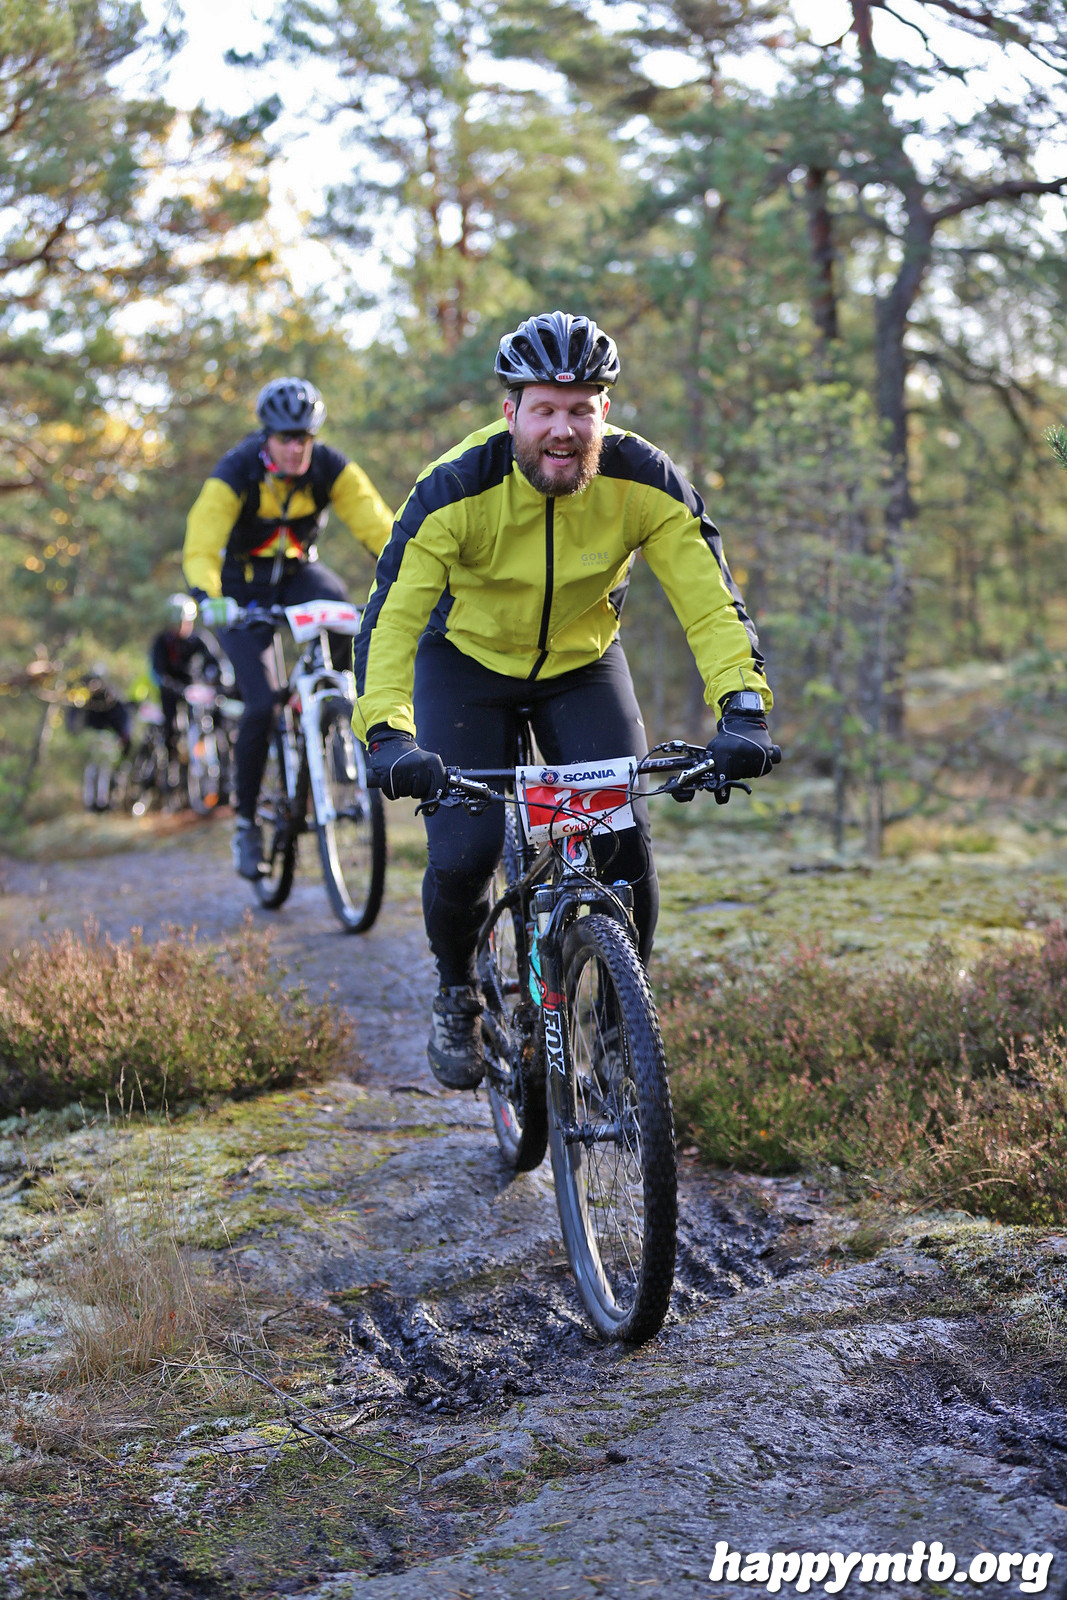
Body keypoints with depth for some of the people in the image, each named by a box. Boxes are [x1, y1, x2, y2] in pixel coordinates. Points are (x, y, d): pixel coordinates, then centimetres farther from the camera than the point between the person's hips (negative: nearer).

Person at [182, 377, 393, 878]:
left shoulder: (330, 468, -17)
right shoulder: (235, 474, -25)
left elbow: (376, 525, -25)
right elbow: (201, 546, -34)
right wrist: (209, 598, -54)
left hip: (298, 571, 3)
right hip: (244, 585, -2)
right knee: (261, 704, -15)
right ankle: (246, 822, 1)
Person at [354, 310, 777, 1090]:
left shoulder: (643, 481, -23)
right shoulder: (456, 489, -29)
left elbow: (711, 601, -25)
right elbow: (390, 615, -33)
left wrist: (743, 708, -41)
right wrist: (388, 735, -49)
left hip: (584, 667, 2)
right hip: (467, 663, -1)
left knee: (625, 841, -15)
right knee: (463, 855, -16)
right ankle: (458, 996, 16)